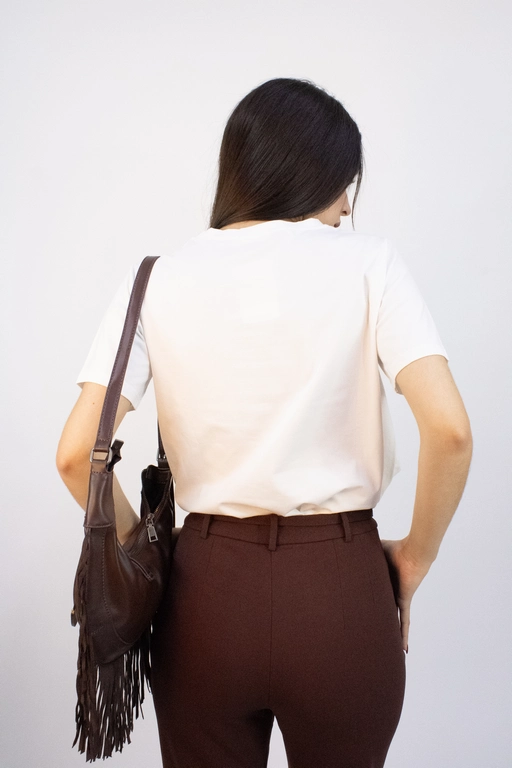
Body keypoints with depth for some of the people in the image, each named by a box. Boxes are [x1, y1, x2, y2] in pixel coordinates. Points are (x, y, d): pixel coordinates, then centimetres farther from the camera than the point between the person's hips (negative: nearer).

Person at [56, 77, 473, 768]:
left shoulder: (157, 279, 0)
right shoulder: (366, 262, -5)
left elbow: (78, 453, -9)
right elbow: (449, 429, -16)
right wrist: (415, 557, 0)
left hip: (205, 590, 2)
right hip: (340, 591, -1)